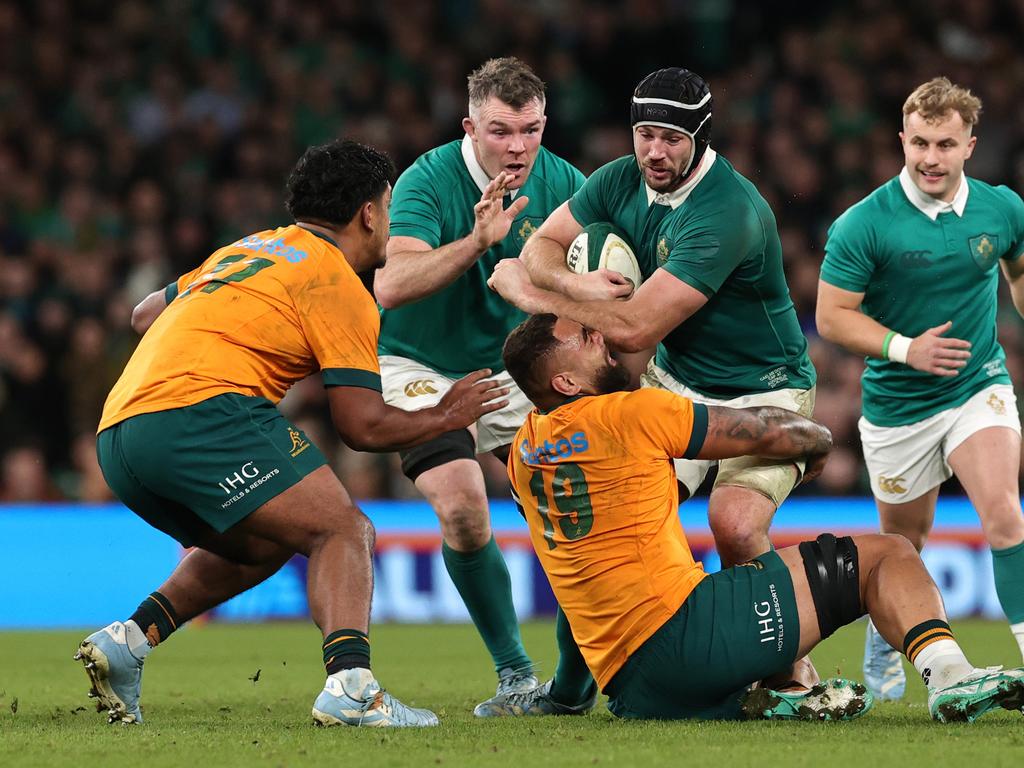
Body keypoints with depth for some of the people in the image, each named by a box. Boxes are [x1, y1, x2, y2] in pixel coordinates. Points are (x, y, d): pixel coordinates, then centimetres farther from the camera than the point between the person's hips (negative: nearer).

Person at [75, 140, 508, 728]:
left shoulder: (247, 250, 27)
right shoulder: (337, 284, 2)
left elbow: (147, 313, 37)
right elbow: (364, 426, -3)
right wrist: (446, 417, 13)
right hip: (202, 414, -9)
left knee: (263, 544, 27)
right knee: (344, 531, -8)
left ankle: (130, 638, 11)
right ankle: (351, 686, -32)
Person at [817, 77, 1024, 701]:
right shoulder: (865, 223, -16)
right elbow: (832, 316, -13)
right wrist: (906, 347, -24)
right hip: (898, 403, -1)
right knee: (904, 540, 14)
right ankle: (883, 647, 43)